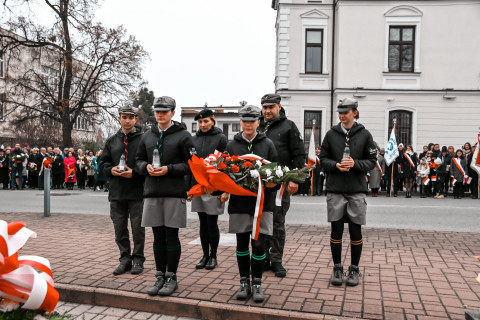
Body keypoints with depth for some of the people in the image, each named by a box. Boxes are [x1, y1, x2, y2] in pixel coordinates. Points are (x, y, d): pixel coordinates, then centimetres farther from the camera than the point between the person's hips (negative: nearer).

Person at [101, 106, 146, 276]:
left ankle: (138, 259, 17)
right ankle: (125, 259, 23)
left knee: (138, 228, 5)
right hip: (117, 192, 4)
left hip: (137, 192, -4)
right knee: (120, 228, 10)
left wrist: (134, 172, -17)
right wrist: (111, 170, -5)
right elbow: (104, 162, 16)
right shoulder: (111, 141, 12)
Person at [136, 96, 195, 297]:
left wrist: (168, 169, -15)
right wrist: (146, 167, -5)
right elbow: (139, 160, 18)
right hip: (152, 192, 4)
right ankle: (160, 276, 21)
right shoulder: (147, 136, 13)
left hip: (174, 192, -4)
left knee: (171, 236, 2)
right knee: (158, 236, 10)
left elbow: (191, 164, -4)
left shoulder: (183, 135, -1)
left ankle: (171, 278, 14)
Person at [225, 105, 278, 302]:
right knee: (242, 244, 8)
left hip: (262, 201, -1)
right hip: (239, 201, 1)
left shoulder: (268, 144, 6)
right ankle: (244, 282, 21)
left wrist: (273, 183, -14)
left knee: (259, 244, 0)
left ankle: (257, 284, 14)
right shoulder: (232, 145, 8)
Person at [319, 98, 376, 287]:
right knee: (336, 230, 5)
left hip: (356, 189, -1)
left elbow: (372, 161, 4)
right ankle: (337, 268, 19)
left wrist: (355, 163, -14)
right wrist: (336, 165, -11)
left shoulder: (364, 135, 3)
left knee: (355, 231, 4)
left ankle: (354, 269, 20)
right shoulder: (331, 134, 5)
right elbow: (323, 158, 8)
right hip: (335, 189, 1)